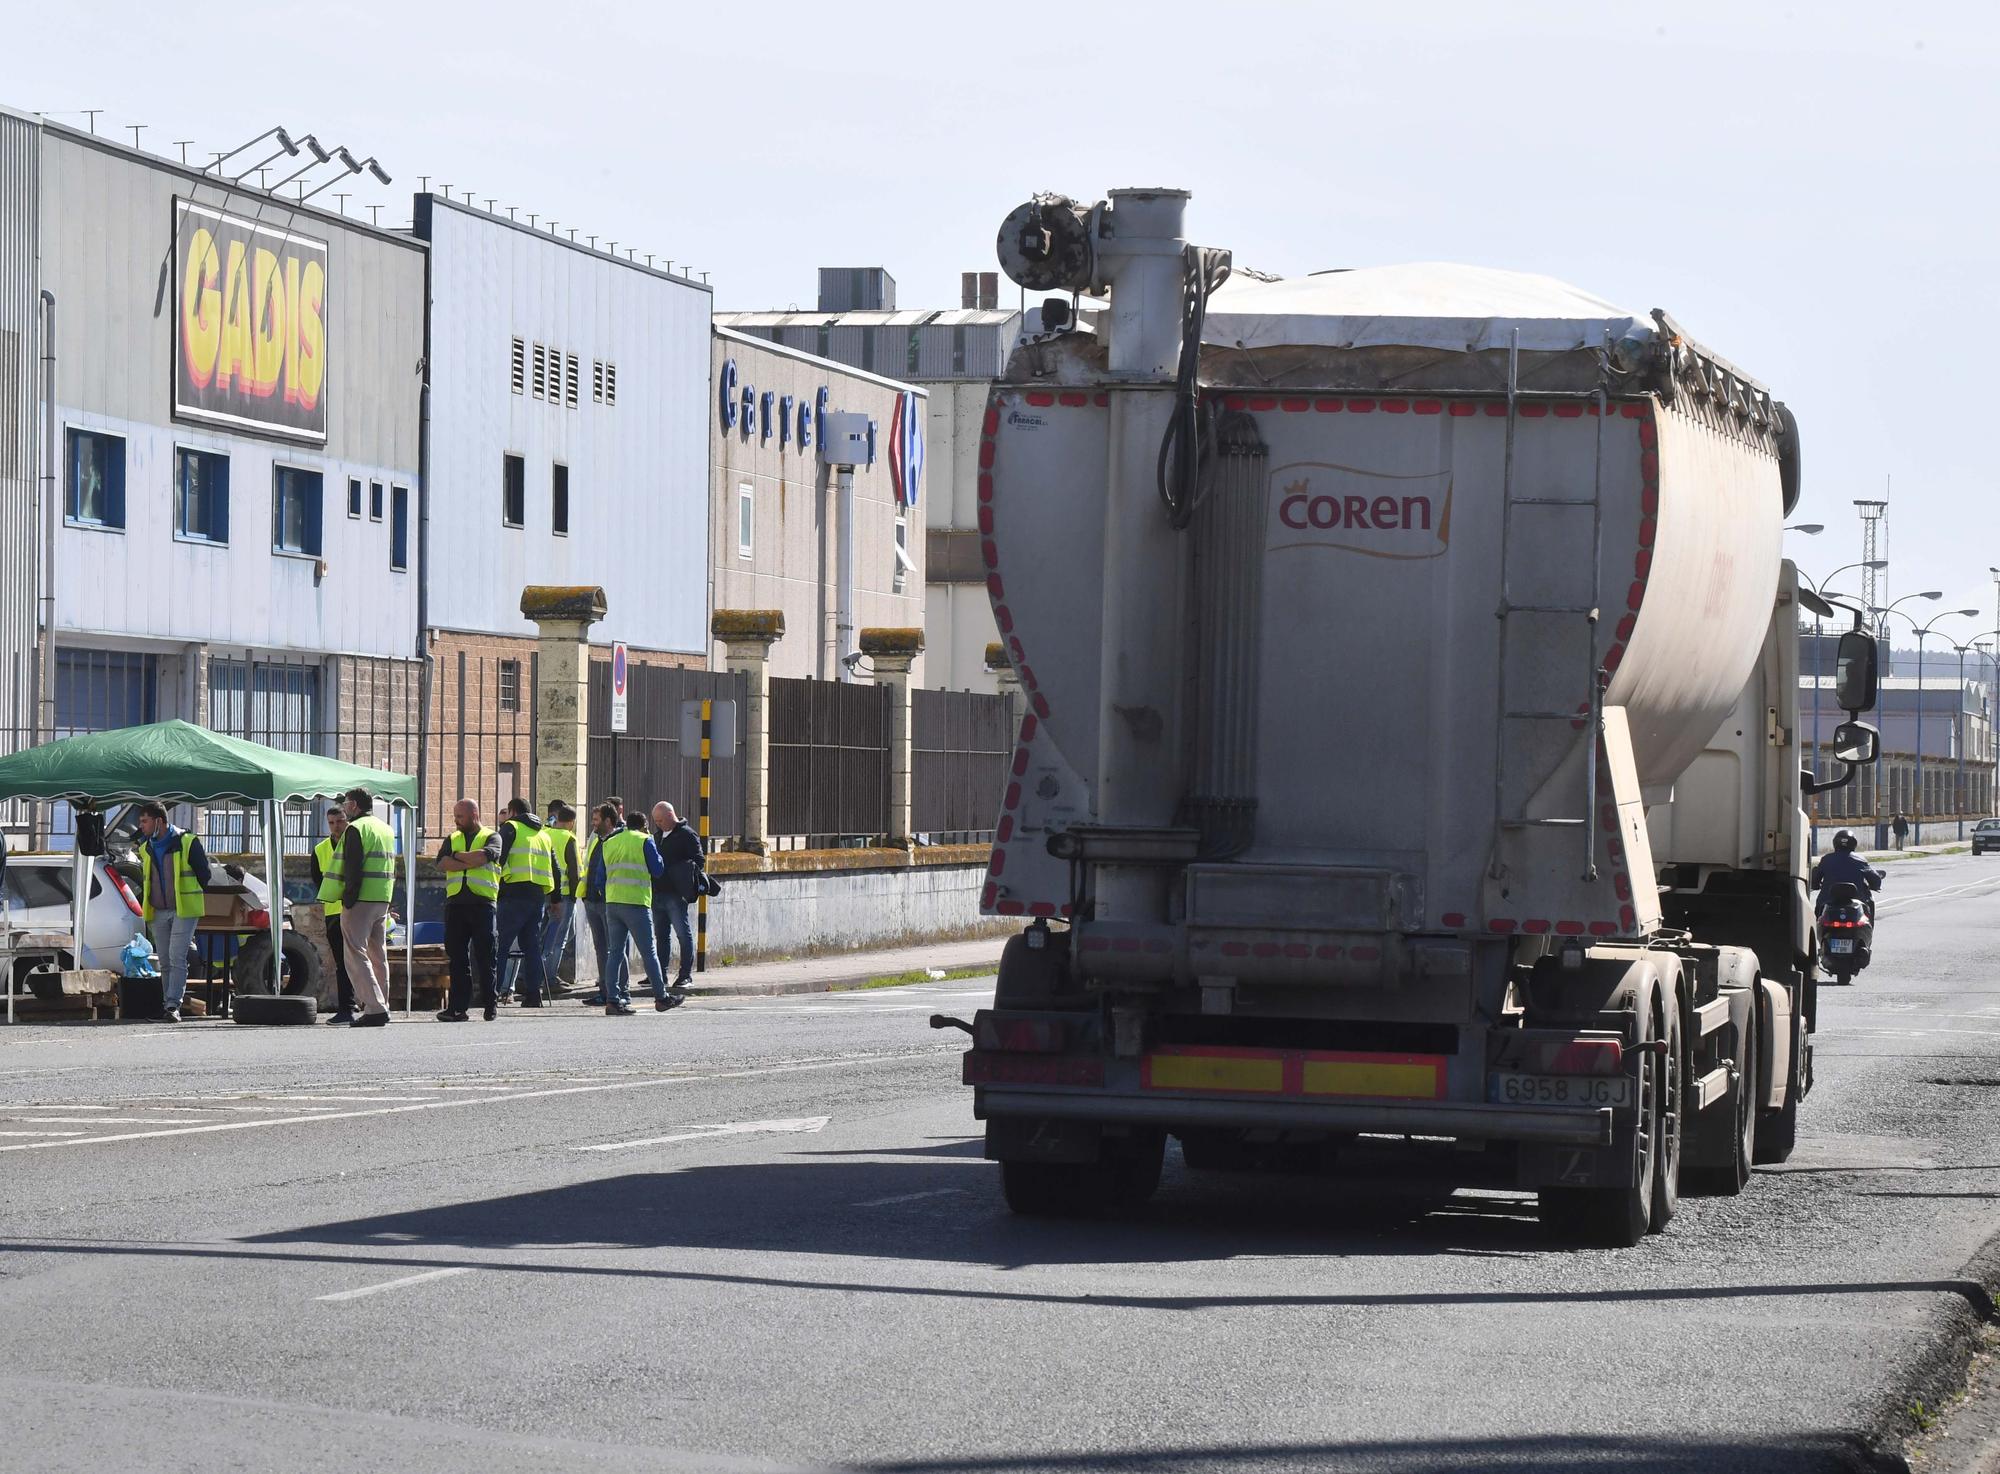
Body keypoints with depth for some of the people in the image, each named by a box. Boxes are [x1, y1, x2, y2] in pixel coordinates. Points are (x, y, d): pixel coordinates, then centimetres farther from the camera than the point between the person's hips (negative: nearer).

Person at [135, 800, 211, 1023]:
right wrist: (147, 908, 18)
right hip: (157, 913, 6)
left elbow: (204, 874, 0)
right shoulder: (145, 849, 12)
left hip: (183, 911, -6)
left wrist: (194, 901, 4)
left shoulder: (187, 842, -6)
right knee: (165, 962, 7)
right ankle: (167, 1003, 14)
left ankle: (173, 1005, -19)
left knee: (177, 958, -15)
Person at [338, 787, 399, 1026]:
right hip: (383, 900, 8)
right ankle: (381, 1008, 14)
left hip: (361, 900, -8)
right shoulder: (386, 829, 19)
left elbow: (353, 869, -17)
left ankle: (375, 1008, -18)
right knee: (378, 955, 13)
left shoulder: (356, 829, -9)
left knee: (356, 955, -8)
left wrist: (348, 899, -17)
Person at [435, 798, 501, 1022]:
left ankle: (490, 1005, 7)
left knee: (486, 956, -2)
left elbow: (484, 856, -13)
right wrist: (469, 863, -8)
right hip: (455, 902, 4)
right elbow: (442, 863, 1)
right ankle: (458, 1007, 2)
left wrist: (457, 856, 0)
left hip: (482, 903, -4)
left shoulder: (491, 837, 8)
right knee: (457, 956, 2)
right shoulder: (452, 839, 19)